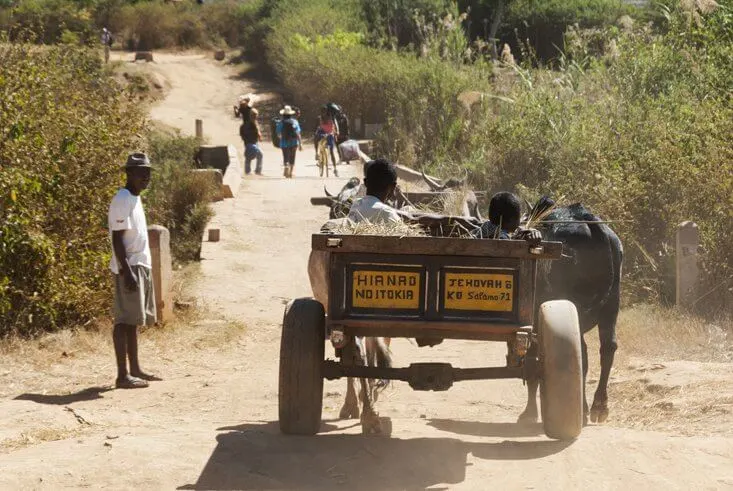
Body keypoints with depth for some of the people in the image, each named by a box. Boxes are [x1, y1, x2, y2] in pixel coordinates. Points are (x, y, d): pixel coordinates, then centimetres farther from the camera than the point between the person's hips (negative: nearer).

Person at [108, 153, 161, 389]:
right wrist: (126, 271, -24)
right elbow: (117, 239, -19)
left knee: (134, 319, 13)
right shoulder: (122, 201, -14)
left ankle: (135, 369, 19)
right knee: (125, 320, -9)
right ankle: (122, 375, -10)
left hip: (141, 265, 10)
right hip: (129, 267, -10)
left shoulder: (135, 199, 16)